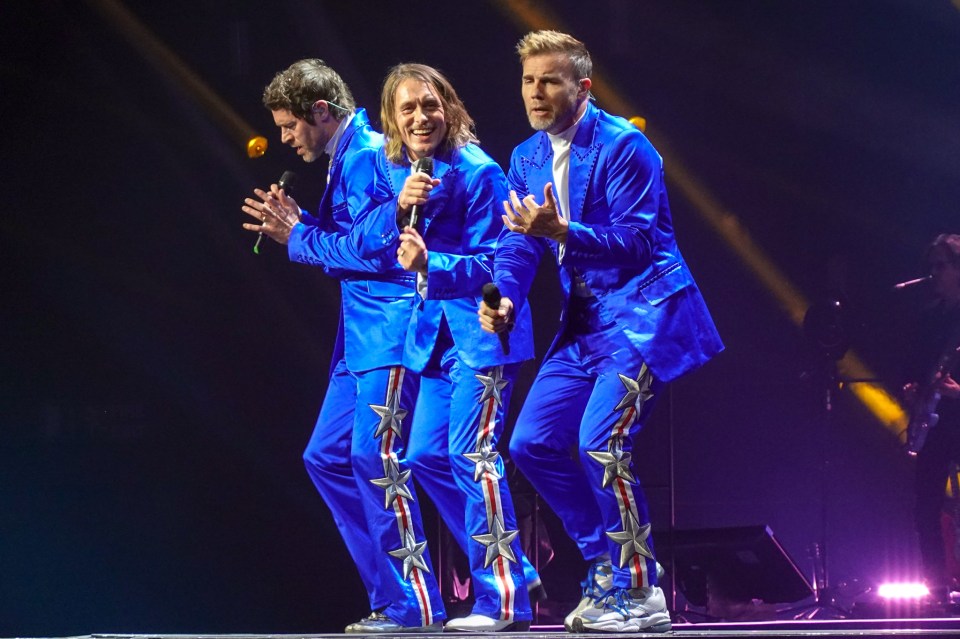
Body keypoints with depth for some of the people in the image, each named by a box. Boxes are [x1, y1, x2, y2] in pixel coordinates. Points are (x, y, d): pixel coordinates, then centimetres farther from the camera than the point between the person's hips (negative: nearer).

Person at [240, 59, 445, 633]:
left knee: (375, 457, -13)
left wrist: (300, 239, -6)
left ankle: (415, 606, -9)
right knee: (327, 456, 10)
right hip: (361, 339, 11)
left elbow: (372, 250, -19)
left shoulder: (368, 155, -12)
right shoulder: (344, 160, 19)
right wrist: (297, 225, 8)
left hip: (389, 333, -11)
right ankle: (391, 597, 12)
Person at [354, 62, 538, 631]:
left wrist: (431, 264, -32)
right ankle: (515, 573, 19)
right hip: (435, 331, 8)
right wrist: (399, 206, -21)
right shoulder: (392, 169, 7)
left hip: (481, 328, -8)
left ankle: (503, 600, -6)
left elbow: (492, 262, -16)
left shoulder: (476, 171, -14)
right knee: (427, 456, 8)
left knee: (472, 454, -12)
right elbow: (371, 241, -2)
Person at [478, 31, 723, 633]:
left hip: (641, 314, -8)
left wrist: (559, 231, -32)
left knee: (601, 442, -21)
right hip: (584, 321, 9)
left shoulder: (623, 146, -14)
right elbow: (518, 244, 7)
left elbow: (635, 241, -19)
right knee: (533, 443, 4)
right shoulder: (527, 159, 9)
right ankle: (610, 571, 16)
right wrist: (505, 300, -14)